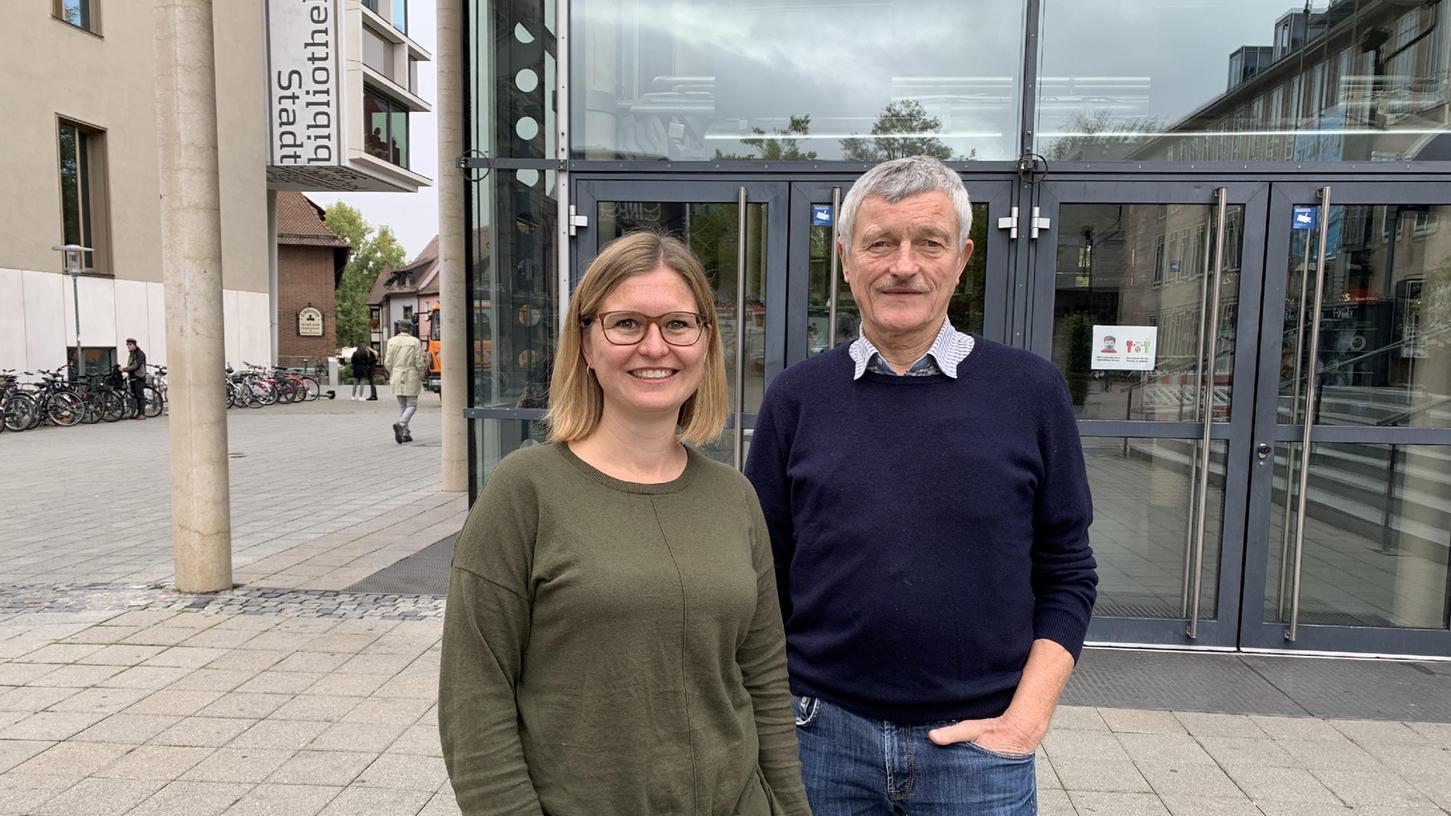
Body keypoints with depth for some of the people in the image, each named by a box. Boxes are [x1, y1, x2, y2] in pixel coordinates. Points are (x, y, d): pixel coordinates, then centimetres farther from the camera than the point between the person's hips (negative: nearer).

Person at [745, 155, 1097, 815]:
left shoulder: (1031, 390, -3)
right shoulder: (796, 397, -2)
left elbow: (1067, 577, 1)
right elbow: (765, 577, 3)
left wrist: (1025, 721, -7)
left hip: (977, 742, 0)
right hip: (822, 733, 1)